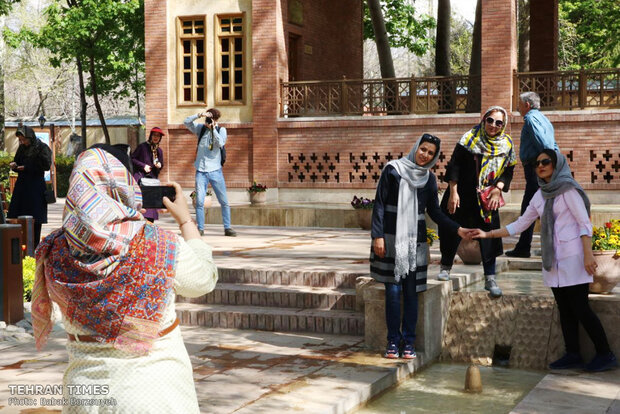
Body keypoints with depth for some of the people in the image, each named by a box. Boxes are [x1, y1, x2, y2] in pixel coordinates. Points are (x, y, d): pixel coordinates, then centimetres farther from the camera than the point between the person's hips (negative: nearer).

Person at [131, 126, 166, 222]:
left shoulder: (159, 150, 14)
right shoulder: (142, 146, -1)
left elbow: (161, 164, 23)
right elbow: (132, 158, -2)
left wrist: (159, 165, 0)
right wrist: (143, 166, -10)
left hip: (153, 178, 5)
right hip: (140, 176, -5)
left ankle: (150, 220, 3)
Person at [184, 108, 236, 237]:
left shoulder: (221, 130, 3)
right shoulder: (200, 128, 7)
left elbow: (220, 143, -14)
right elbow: (186, 122, -3)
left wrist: (213, 128, -15)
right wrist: (199, 115, -15)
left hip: (215, 170, -1)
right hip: (201, 171, 1)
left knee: (224, 201, -1)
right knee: (199, 201, -4)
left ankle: (227, 228, 7)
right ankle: (200, 228, 3)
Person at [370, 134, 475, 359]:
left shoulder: (429, 178, 10)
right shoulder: (393, 170, -1)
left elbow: (435, 212, 13)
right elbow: (379, 204, -2)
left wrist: (457, 229, 1)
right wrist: (377, 236, -9)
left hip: (415, 241, 3)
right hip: (391, 239, -3)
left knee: (411, 292, 3)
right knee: (393, 291, -2)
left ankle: (408, 341, 12)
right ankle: (393, 341, 8)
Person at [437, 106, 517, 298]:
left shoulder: (507, 144, 0)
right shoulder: (471, 138, -9)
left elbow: (508, 171, 7)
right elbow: (455, 165, -9)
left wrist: (498, 190, -10)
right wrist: (453, 193, -13)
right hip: (462, 195, -2)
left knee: (489, 235, -1)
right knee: (452, 230, 6)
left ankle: (490, 279, 5)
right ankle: (445, 267, 27)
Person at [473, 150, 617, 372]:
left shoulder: (567, 188, -6)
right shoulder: (540, 196, 13)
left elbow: (584, 222, -10)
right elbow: (519, 225, 18)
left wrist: (588, 254, -18)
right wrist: (488, 234, 14)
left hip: (572, 256, -7)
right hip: (552, 259, 7)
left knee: (580, 307, -7)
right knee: (565, 309, 7)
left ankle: (605, 354, 2)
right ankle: (573, 355, 11)